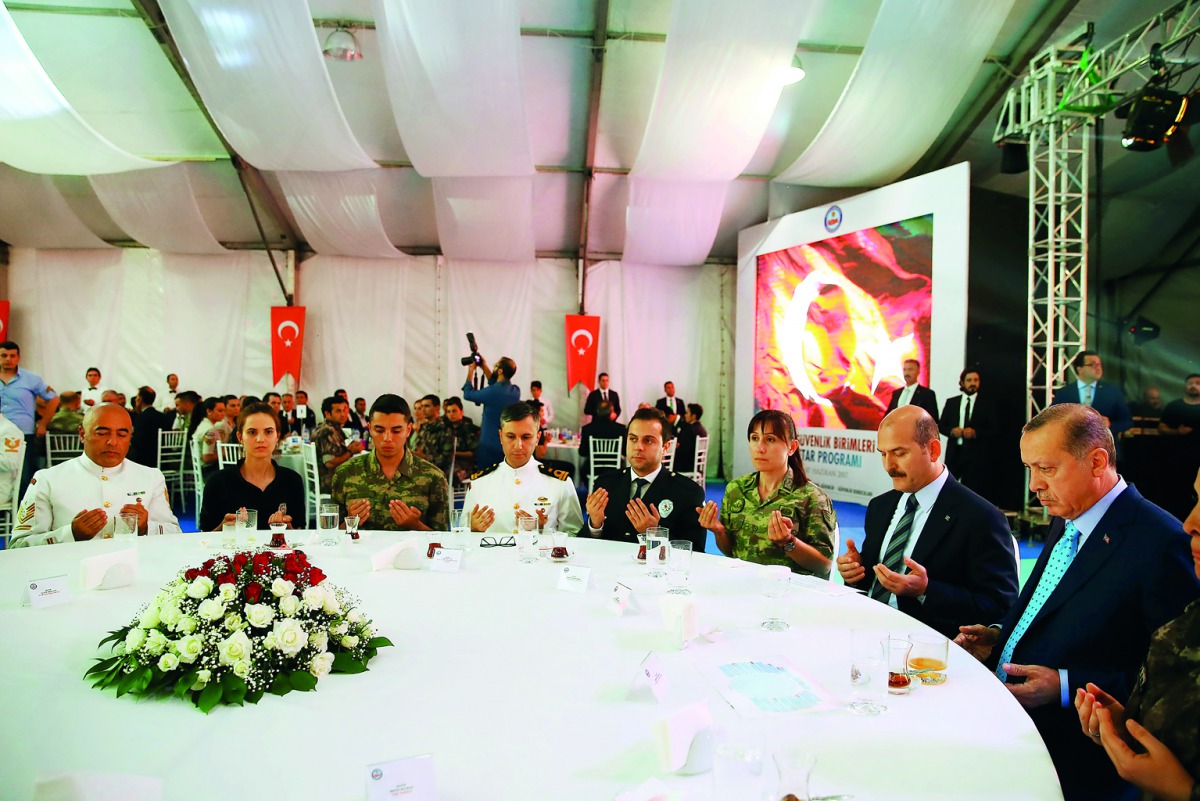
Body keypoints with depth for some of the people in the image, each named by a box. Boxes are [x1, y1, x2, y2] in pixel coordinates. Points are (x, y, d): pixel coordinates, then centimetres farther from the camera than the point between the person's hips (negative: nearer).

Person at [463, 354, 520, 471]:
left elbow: (467, 394, -5)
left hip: (490, 447, -6)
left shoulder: (492, 392, -20)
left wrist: (471, 371, 7)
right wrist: (484, 367, 22)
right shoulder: (516, 391, 0)